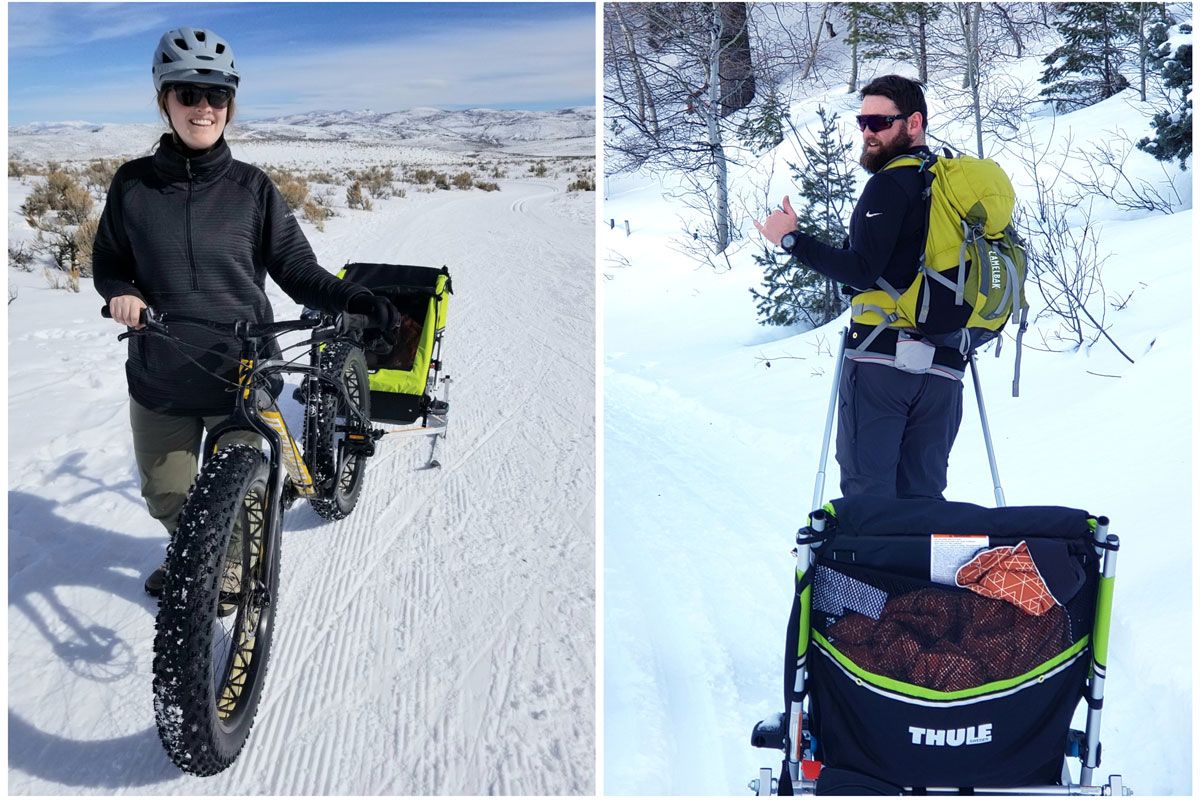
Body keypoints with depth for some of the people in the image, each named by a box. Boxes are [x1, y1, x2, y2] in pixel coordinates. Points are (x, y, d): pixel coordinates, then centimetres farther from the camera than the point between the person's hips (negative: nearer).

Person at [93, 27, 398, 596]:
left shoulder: (252, 187, -3)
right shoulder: (134, 184, 0)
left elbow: (296, 267, -3)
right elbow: (107, 260, 10)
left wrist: (353, 299, -20)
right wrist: (120, 293, -13)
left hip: (241, 376, -1)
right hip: (159, 379, 2)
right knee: (167, 497, 15)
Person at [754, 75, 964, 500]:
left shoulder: (891, 182, -7)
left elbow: (861, 270, -17)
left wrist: (792, 240, -11)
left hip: (881, 357, -7)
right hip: (944, 365, 7)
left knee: (867, 490, -3)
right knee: (923, 496, 10)